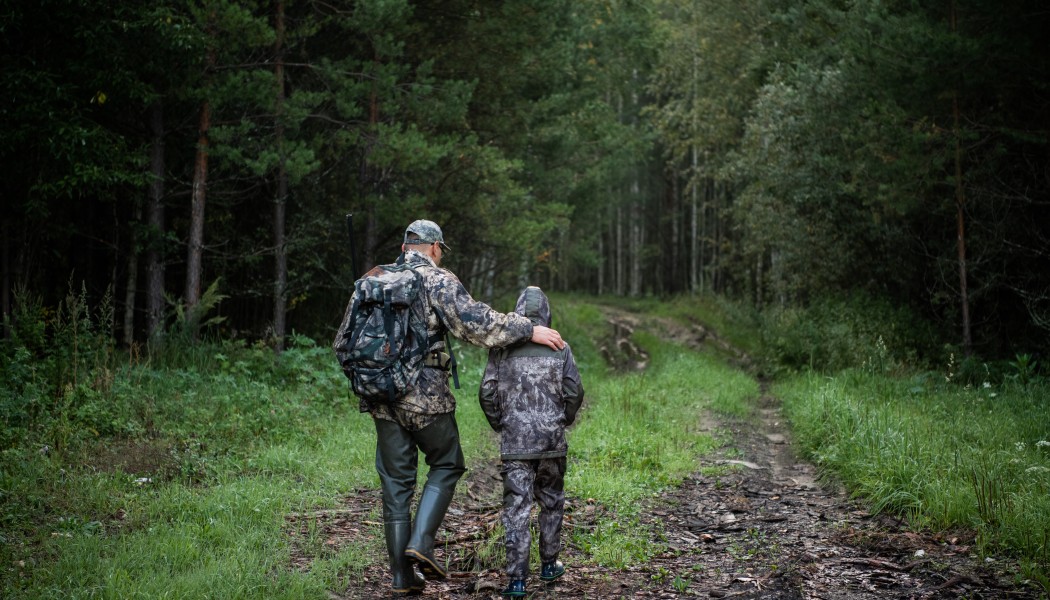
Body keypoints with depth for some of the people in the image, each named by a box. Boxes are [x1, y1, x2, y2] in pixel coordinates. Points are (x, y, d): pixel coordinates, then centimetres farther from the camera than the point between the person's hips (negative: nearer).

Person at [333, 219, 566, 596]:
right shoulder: (437, 280, -6)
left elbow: (344, 341, 15)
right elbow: (476, 323, -17)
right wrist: (529, 330, -12)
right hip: (426, 396, -5)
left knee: (396, 483, 9)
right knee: (446, 466, 15)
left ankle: (402, 576, 11)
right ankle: (421, 542, -2)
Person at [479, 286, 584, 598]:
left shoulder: (502, 347, 0)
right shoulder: (559, 347, 0)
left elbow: (487, 393, -1)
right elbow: (574, 392, -1)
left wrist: (499, 424, 15)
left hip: (514, 441, 0)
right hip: (551, 439, 1)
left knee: (516, 508, -1)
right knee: (551, 502, 17)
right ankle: (549, 564, 27)